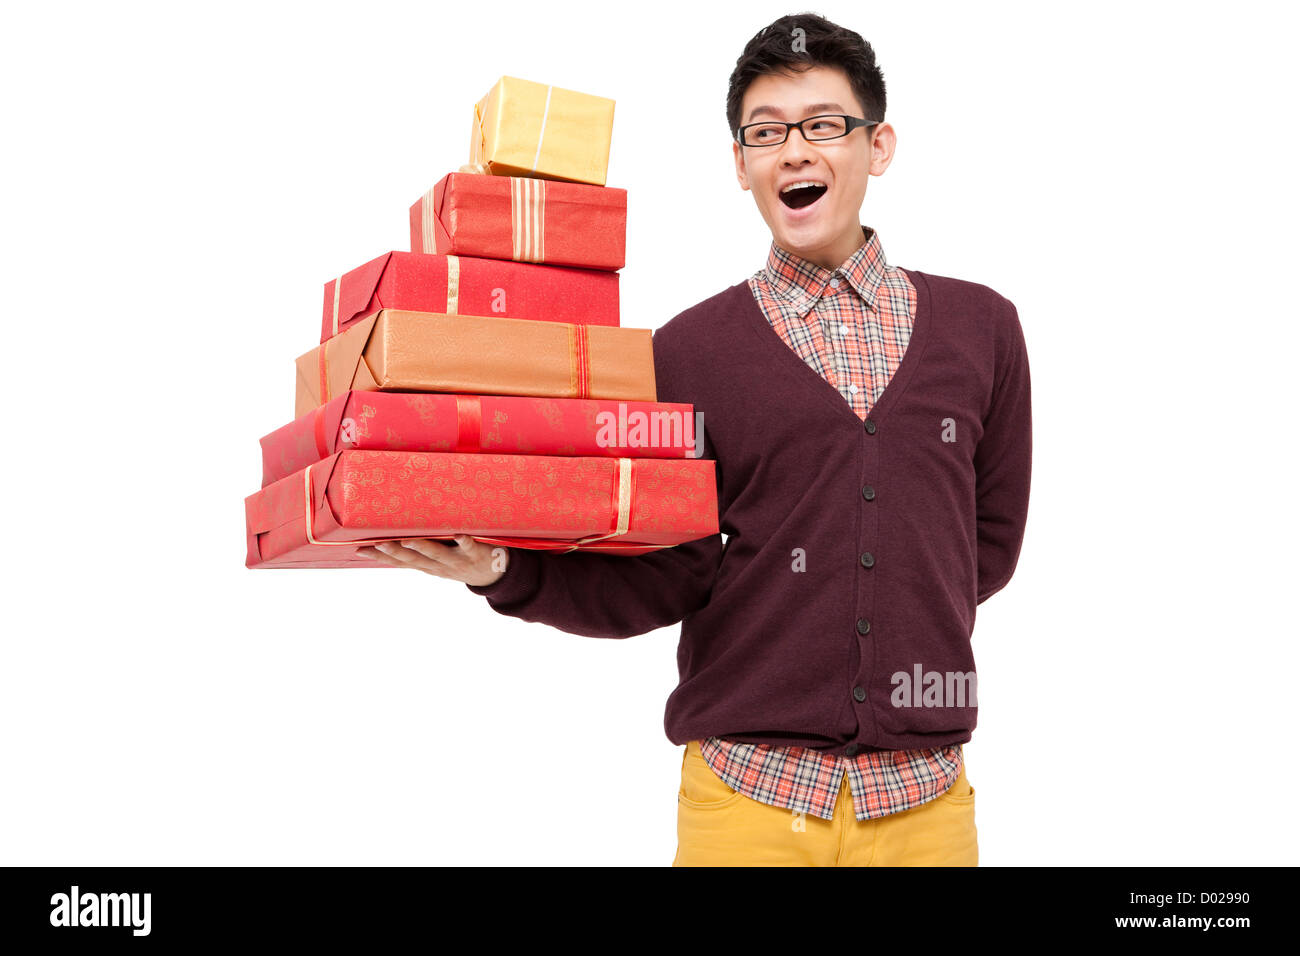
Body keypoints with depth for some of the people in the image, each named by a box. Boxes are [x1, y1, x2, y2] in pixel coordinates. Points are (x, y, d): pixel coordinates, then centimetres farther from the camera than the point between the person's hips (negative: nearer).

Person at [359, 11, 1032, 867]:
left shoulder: (981, 327, 7)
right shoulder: (691, 349, 1)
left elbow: (990, 542, 13)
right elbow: (668, 581, -3)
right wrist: (504, 571, -15)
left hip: (924, 796, 2)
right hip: (750, 796, -1)